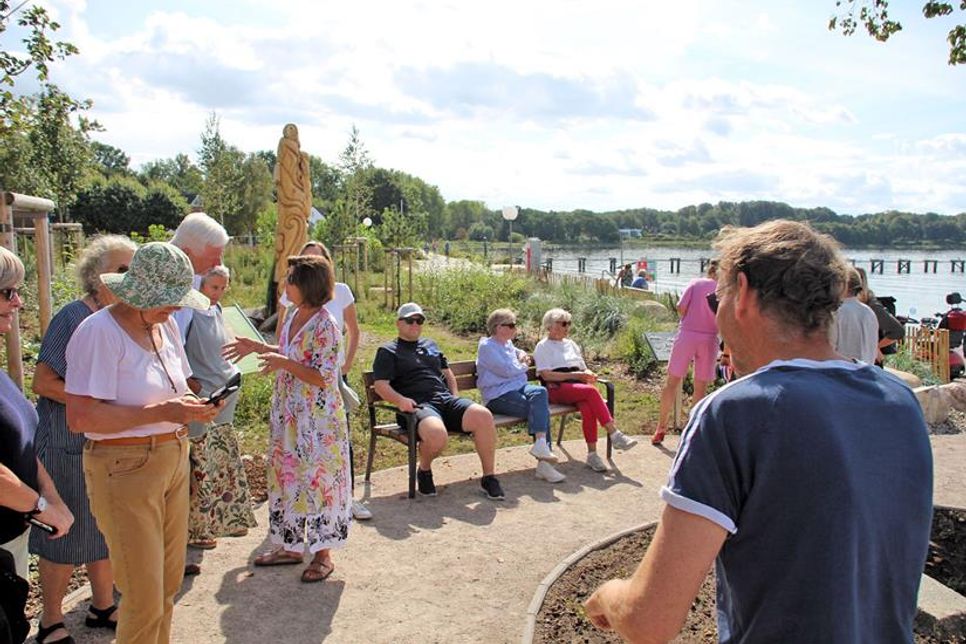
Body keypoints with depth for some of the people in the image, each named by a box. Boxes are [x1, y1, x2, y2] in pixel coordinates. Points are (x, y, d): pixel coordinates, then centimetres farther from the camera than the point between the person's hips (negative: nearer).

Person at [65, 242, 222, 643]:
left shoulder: (165, 325, 7)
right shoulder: (99, 332, -17)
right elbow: (80, 417, -23)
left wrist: (191, 403, -3)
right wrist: (162, 411, -24)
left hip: (174, 461, 8)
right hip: (124, 470, -8)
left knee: (169, 583, 17)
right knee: (145, 598, 1)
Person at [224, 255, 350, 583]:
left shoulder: (325, 326, -19)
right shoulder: (293, 316, 7)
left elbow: (323, 378, -20)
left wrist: (282, 362, -26)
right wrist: (258, 347, 12)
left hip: (318, 417, -9)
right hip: (288, 413, 9)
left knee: (319, 478, 2)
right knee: (287, 476, 16)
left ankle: (323, 553, 16)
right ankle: (291, 545, 30)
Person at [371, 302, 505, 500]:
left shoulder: (431, 345, 30)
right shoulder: (388, 351, 13)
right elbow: (380, 385, 0)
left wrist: (455, 398, 15)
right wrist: (401, 401, -18)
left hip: (446, 400, 5)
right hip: (419, 406, -5)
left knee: (483, 416, -24)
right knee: (437, 433, -39)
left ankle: (489, 478, -12)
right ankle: (424, 471, -4)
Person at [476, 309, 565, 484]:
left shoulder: (507, 343, 21)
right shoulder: (486, 346, -4)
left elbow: (516, 351, 45)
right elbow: (506, 370, -13)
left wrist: (522, 355, 21)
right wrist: (524, 366, 6)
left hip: (519, 387, 7)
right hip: (498, 396, -7)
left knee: (540, 392, -26)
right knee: (540, 409, -25)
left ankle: (541, 444, -32)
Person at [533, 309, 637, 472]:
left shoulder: (571, 344, 27)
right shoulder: (543, 347, 7)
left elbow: (583, 368, 27)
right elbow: (546, 375, -6)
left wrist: (589, 375, 2)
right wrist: (575, 375, -12)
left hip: (578, 386, 5)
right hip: (557, 389, -5)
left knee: (588, 408, -31)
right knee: (591, 391, -33)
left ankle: (592, 454, -31)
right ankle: (614, 434, -34)